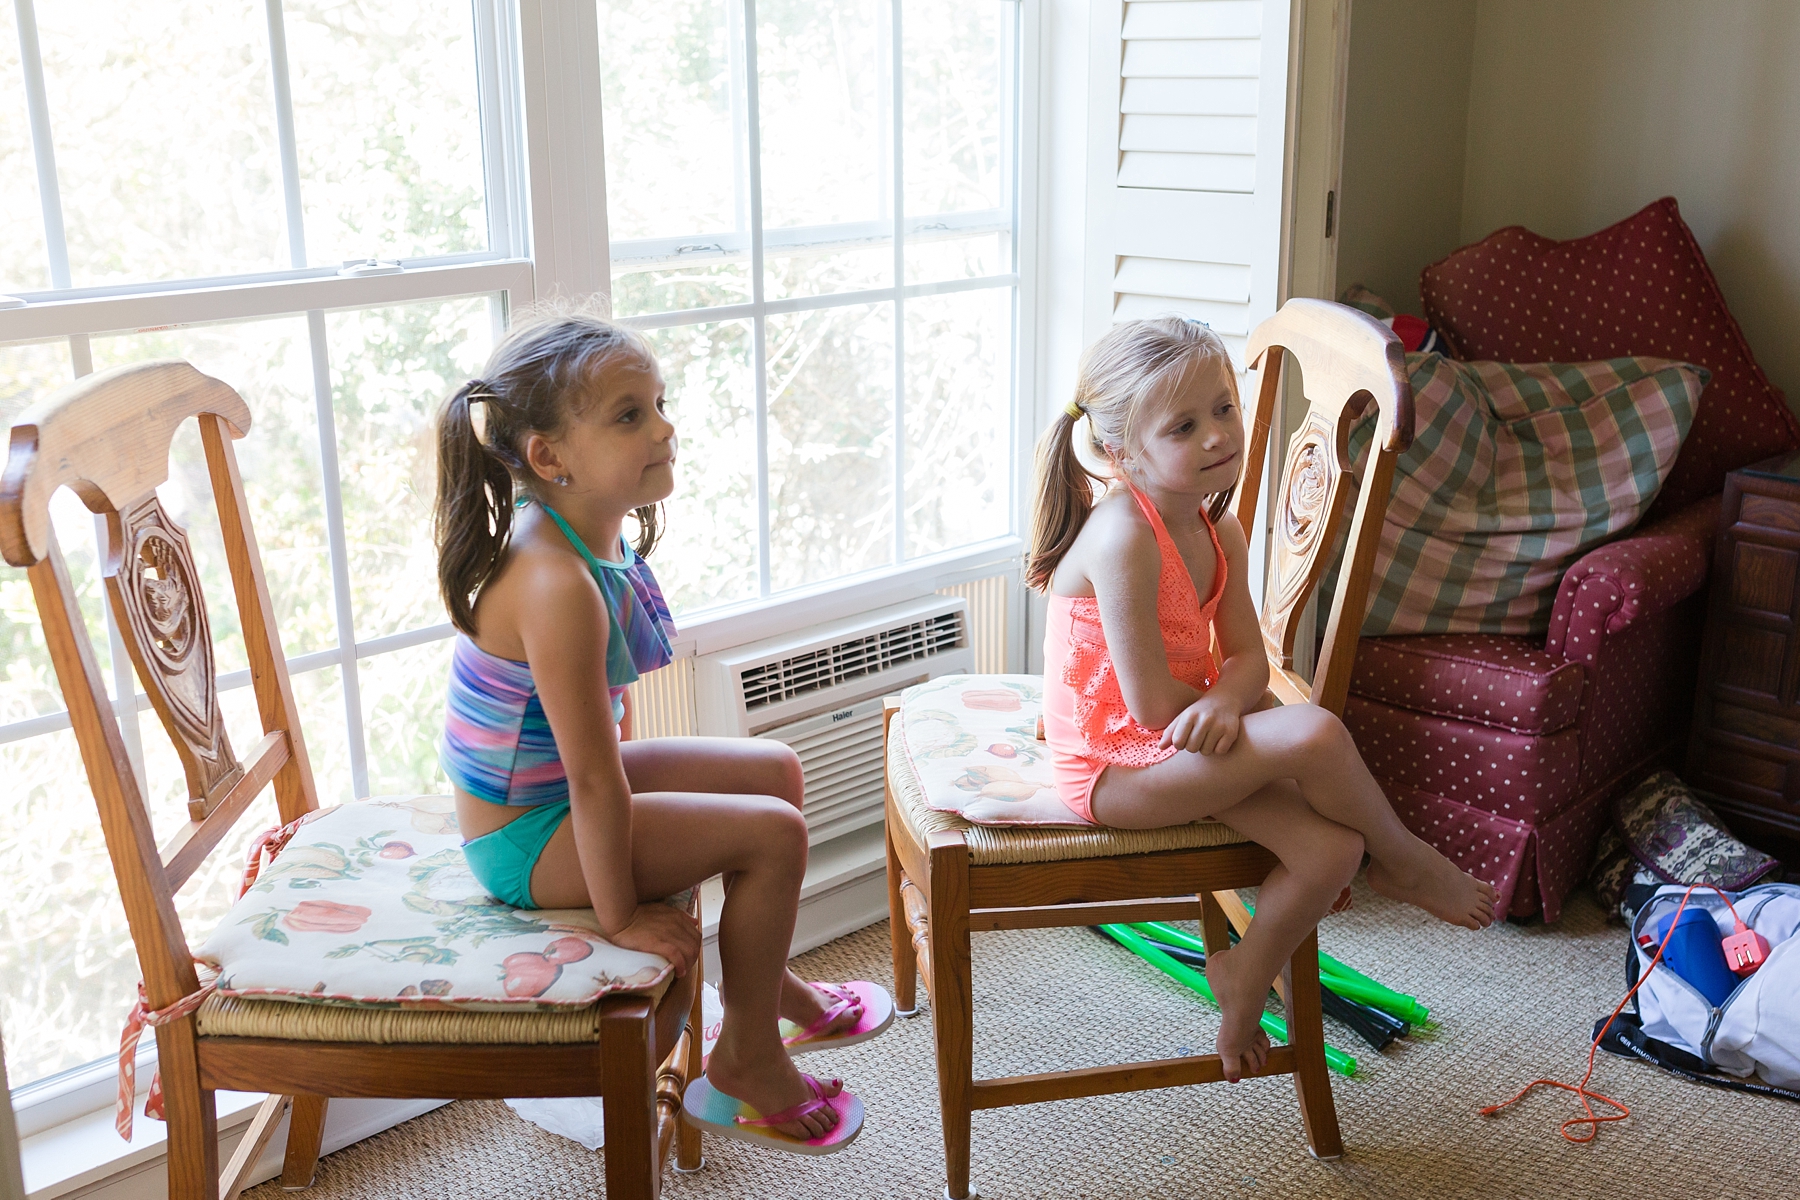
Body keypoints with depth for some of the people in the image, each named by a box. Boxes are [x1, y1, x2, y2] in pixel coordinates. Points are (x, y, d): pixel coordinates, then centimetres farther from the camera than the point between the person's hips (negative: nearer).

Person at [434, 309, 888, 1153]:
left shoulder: (597, 532, -3)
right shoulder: (559, 585, -34)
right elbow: (594, 780, -28)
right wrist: (620, 916, -20)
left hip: (556, 789, 10)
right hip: (527, 838, -10)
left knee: (774, 769, 16)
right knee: (773, 832, -13)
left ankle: (769, 982, 35)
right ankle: (747, 1061, 8)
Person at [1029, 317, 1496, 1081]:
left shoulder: (1218, 532, 4)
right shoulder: (1123, 537, -24)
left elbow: (1248, 657, 1)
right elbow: (1153, 703, -24)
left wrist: (1222, 702, -23)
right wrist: (1227, 703, -6)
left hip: (1180, 747, 9)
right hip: (1113, 767, -8)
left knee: (1330, 851, -8)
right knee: (1314, 734, -24)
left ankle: (1242, 985, 17)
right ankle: (1402, 861, 7)